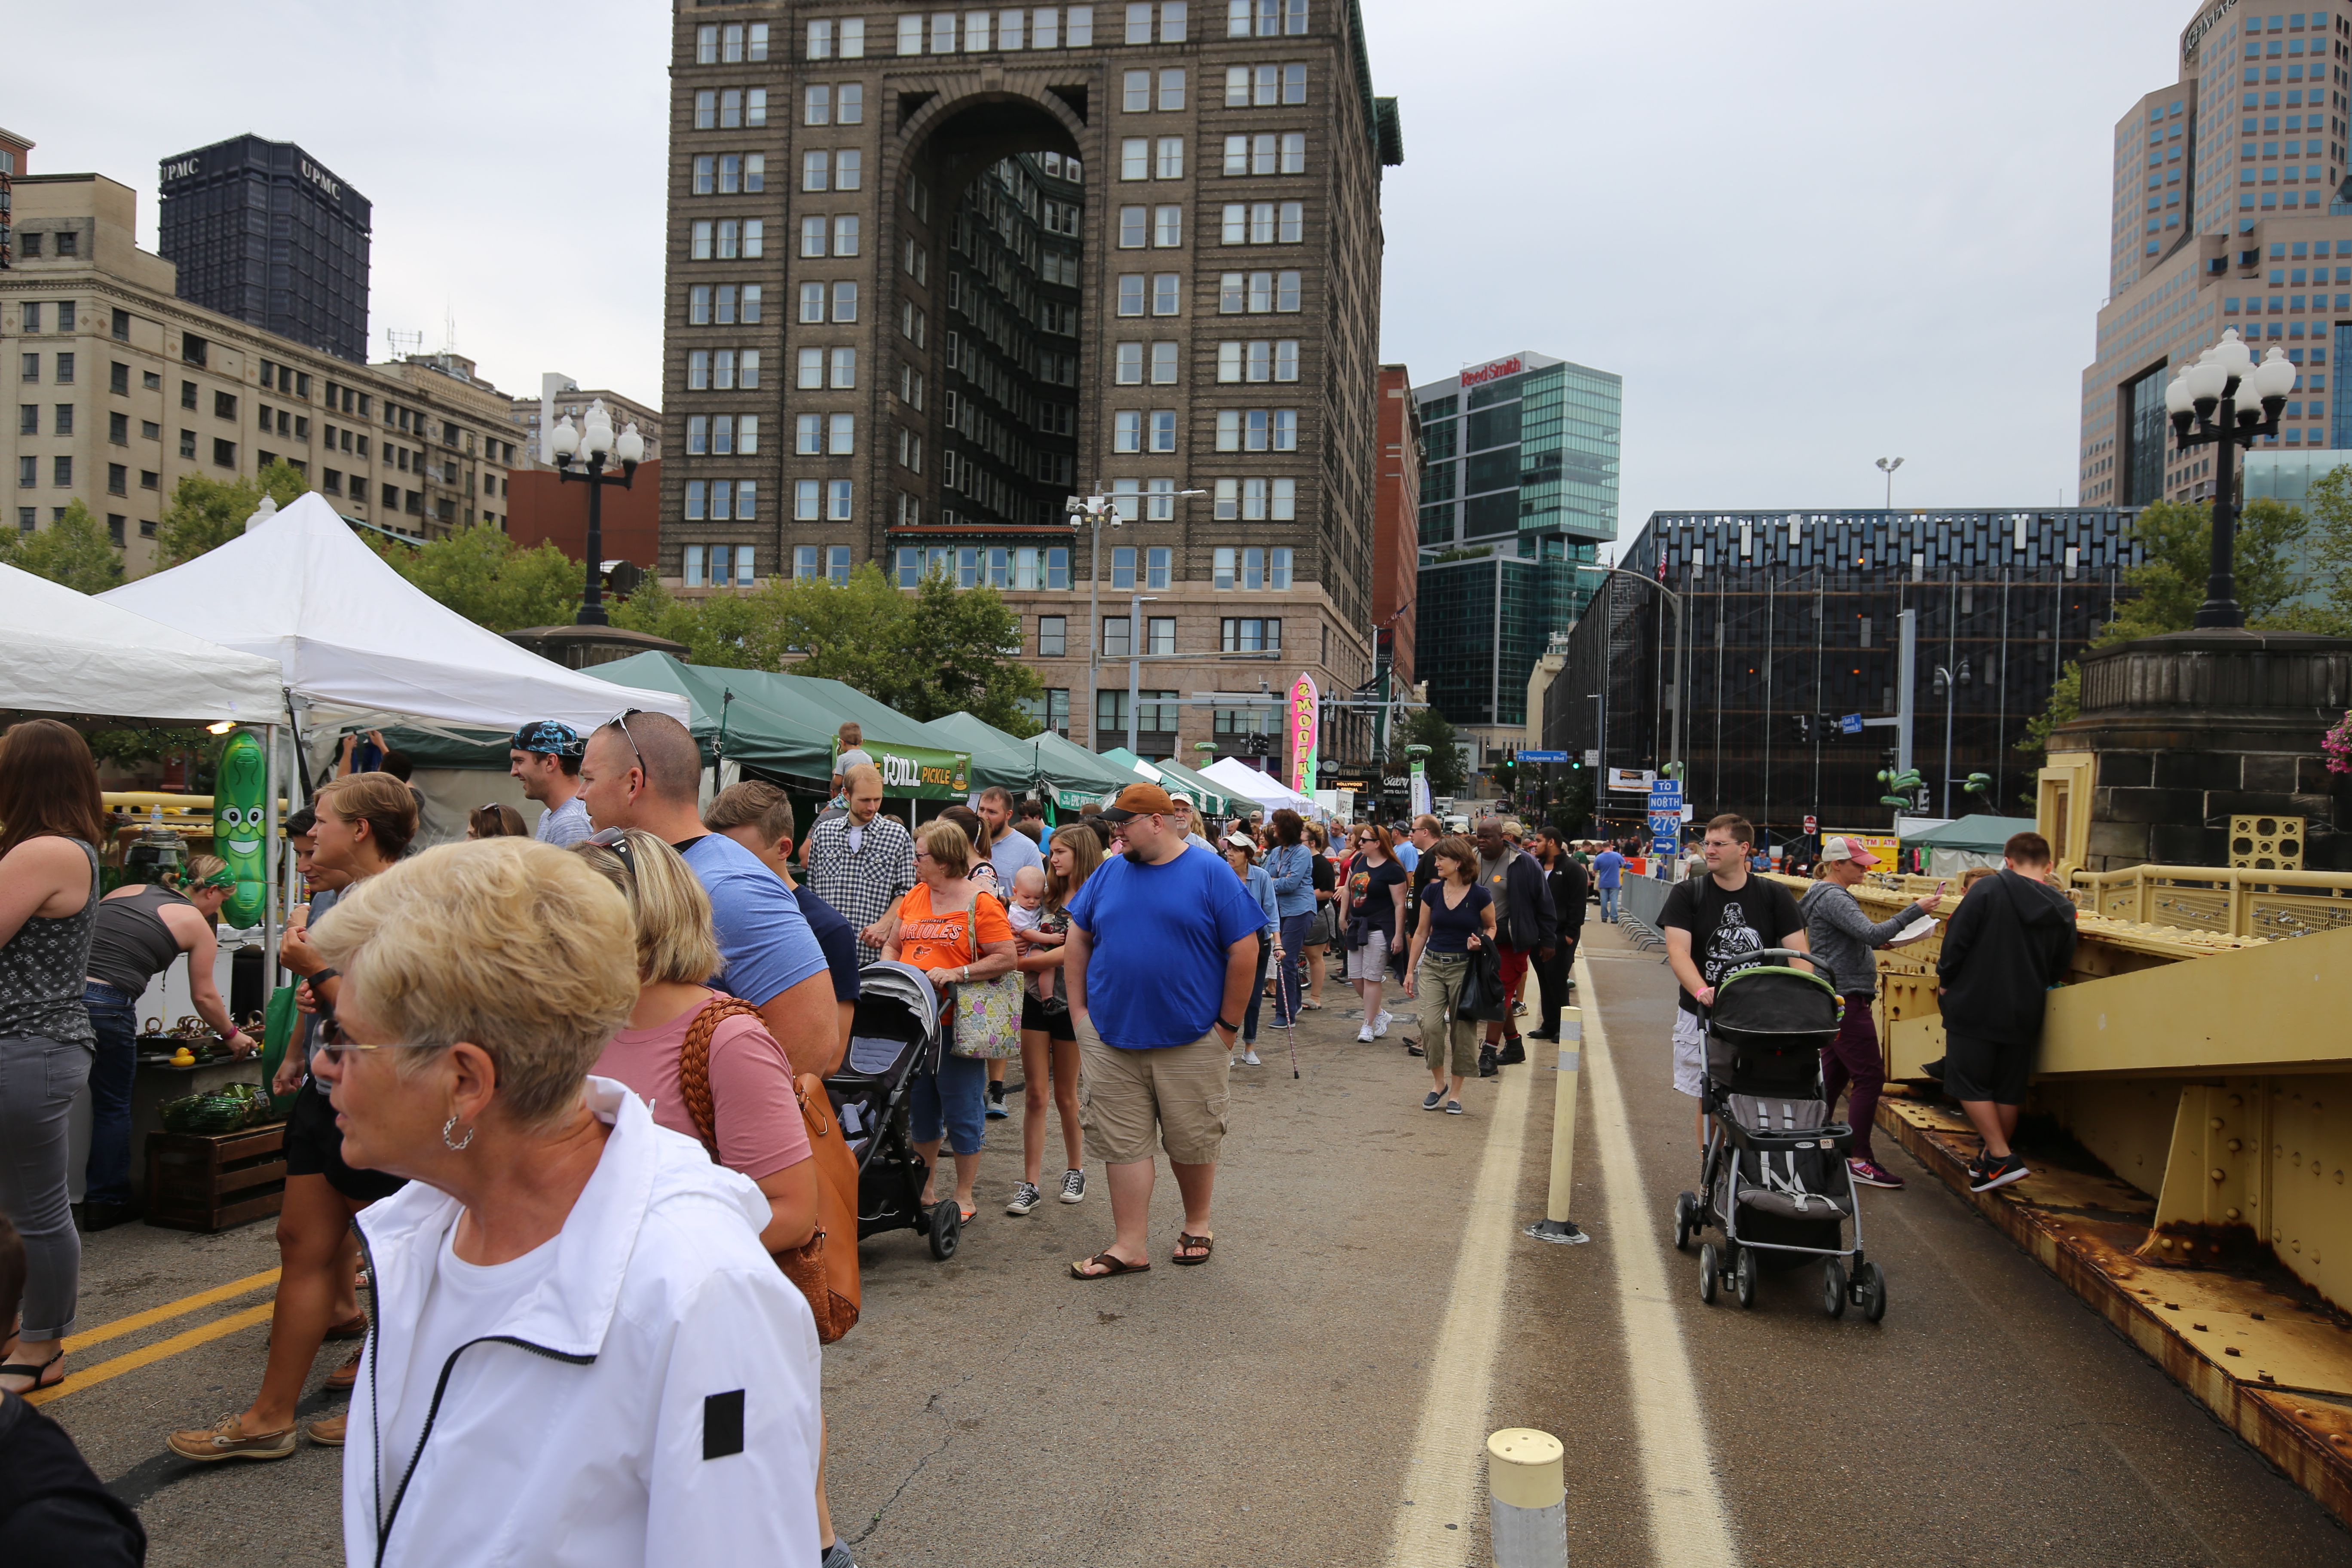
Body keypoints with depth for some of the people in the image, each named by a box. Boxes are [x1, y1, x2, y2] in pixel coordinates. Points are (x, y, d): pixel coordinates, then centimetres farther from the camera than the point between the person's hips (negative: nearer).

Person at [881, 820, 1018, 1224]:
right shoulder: (914, 898, 11)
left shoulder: (980, 903, -9)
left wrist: (956, 974, -20)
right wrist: (890, 971, 1)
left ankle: (964, 1197, 16)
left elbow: (1005, 959, -13)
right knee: (919, 1107, 15)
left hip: (956, 1024, -6)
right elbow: (892, 945, 21)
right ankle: (924, 1190, 28)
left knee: (961, 1112, 3)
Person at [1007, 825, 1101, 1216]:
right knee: (1035, 1094, 2)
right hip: (1037, 999, 5)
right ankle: (1030, 1183, 4)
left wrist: (1023, 960, -14)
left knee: (1064, 1095, 7)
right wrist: (1039, 939, -8)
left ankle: (1075, 1172, 26)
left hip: (1070, 1003, -5)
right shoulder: (1051, 897, 12)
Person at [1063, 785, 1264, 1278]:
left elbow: (1244, 952, -6)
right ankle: (1130, 1246, 13)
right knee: (1123, 1144, 5)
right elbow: (1078, 941, 14)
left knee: (1193, 1143, 10)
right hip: (1112, 1040, 3)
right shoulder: (1108, 874, 7)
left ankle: (1197, 1226, 31)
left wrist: (1228, 1025, -6)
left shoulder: (1211, 875, -6)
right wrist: (1079, 1010, 7)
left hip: (1191, 1043, -3)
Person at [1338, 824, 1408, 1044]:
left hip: (1379, 930, -8)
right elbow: (1347, 890, 18)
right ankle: (1380, 1014, 27)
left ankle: (1368, 1026, 6)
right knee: (1355, 978, 9)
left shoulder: (1392, 869, -13)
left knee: (1371, 978, -3)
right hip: (1357, 927, 8)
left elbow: (1399, 904, -14)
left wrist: (1398, 935, -16)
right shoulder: (1358, 861, 8)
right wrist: (1343, 917, 15)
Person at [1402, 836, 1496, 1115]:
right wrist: (1410, 970, 10)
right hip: (1433, 966, 3)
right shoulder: (1432, 892, 2)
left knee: (1462, 1031, 3)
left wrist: (1482, 942, -14)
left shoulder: (1479, 895, -7)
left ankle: (1455, 1092, 16)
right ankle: (1439, 1084, 12)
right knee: (1431, 1026, -9)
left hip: (1464, 967, -2)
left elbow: (1491, 927, 9)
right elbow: (1421, 932, 10)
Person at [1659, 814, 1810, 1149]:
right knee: (1709, 1102, 5)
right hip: (1702, 1016, 0)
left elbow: (1797, 952, -2)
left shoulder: (1774, 896, 4)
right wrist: (1700, 990, -31)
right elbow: (1678, 951, -12)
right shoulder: (1686, 893, 0)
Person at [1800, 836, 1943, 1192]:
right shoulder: (1832, 898, -16)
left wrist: (1883, 938, 9)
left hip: (1836, 999, 11)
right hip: (1846, 999, -11)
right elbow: (1872, 934, -26)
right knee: (1870, 1076, -9)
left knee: (1834, 1073, 14)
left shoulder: (1829, 895, 17)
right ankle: (1858, 1159, -8)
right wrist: (1916, 910, -25)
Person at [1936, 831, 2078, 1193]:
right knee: (2008, 1091, 15)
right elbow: (2059, 971, 12)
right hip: (2024, 1014, 5)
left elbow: (1957, 938, -12)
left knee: (1969, 1083, 3)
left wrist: (1946, 980, 4)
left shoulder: (1989, 889, -12)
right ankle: (1992, 1159, 27)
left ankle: (2001, 1157, -7)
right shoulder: (2063, 911, 3)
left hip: (1974, 1007, -5)